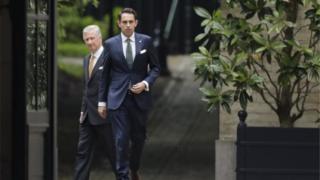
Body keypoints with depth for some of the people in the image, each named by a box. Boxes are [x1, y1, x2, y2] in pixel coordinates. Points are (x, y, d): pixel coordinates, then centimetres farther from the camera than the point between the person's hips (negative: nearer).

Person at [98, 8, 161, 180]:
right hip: (118, 98, -2)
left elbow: (155, 67, 9)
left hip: (140, 97, 2)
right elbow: (105, 75, 6)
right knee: (121, 139, -8)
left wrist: (146, 83, -9)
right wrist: (102, 101, 5)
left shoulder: (146, 41, 3)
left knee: (139, 138, 11)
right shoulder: (110, 44, 1)